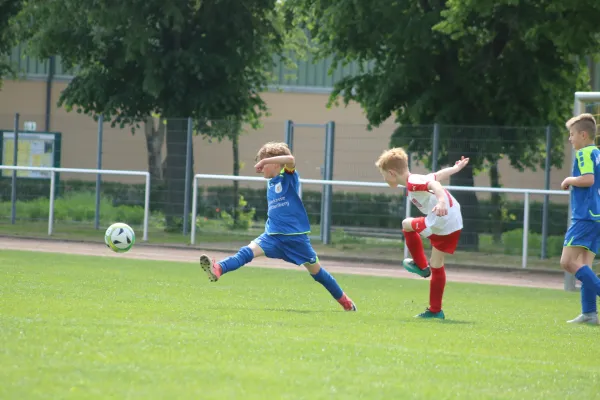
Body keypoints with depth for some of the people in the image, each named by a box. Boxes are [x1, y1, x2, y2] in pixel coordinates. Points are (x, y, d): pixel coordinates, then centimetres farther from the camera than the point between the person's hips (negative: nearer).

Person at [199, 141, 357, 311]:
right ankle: (217, 270, -41)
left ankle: (345, 301, 25)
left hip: (295, 236, -5)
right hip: (273, 235, 5)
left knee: (316, 270, 7)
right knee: (247, 251, -20)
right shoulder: (271, 183, 12)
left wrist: (264, 160, -28)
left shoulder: (288, 176, -7)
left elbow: (290, 159, -30)